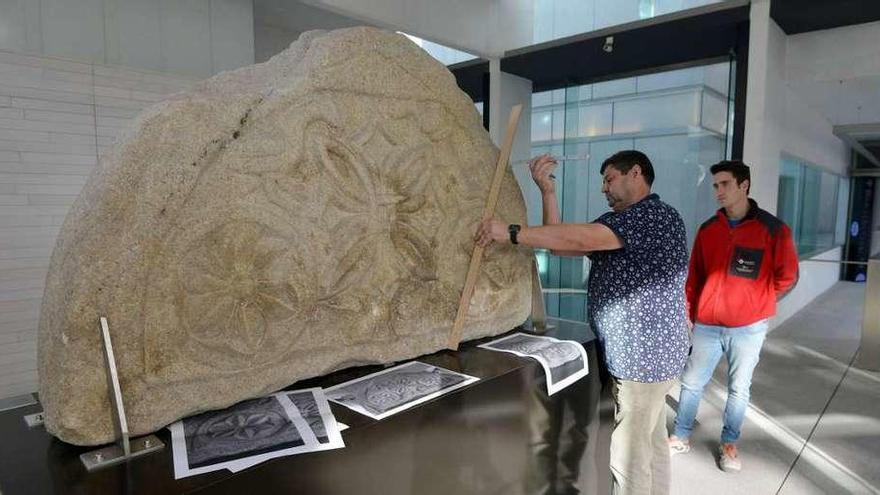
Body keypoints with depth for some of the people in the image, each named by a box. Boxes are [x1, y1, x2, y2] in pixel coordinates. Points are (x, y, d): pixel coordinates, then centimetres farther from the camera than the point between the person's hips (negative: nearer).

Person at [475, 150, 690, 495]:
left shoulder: (657, 215, -17)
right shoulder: (616, 222, 13)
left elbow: (582, 238, -30)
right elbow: (561, 244, 5)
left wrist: (511, 232, -31)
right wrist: (547, 191, -2)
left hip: (644, 354, -9)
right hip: (648, 351, 10)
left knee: (629, 456, 0)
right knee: (651, 444, 22)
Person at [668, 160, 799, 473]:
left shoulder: (773, 229, -6)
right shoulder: (708, 229, 3)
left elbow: (787, 277, 1)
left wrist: (755, 304, 4)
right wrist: (688, 312, 7)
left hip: (748, 328, -2)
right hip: (706, 325, 3)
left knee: (738, 390, 10)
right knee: (691, 383, 8)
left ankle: (729, 444, 28)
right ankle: (681, 437, 23)